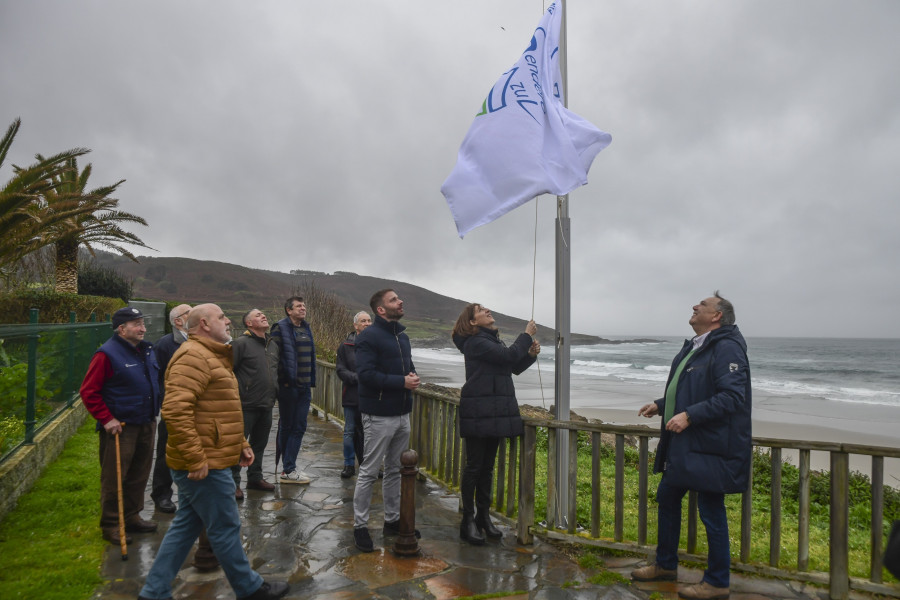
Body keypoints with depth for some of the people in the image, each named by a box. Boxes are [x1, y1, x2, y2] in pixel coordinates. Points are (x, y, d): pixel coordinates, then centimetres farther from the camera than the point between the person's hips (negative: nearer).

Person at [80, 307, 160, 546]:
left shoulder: (147, 351, 9)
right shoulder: (108, 354, -14)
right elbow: (89, 392, -14)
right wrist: (107, 419, -17)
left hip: (146, 425, 8)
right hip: (120, 427, -7)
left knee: (139, 476, 16)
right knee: (114, 479, 3)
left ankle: (132, 517, 31)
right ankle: (110, 525, 16)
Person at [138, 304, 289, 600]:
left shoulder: (212, 357, 17)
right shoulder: (193, 356, -18)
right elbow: (175, 411, -28)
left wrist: (241, 445, 18)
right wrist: (196, 459, -27)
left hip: (206, 462, 10)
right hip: (204, 465, -10)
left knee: (185, 526, 17)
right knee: (226, 527, 4)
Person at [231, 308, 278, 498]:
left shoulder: (270, 344, 13)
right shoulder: (241, 343, -12)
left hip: (266, 406, 8)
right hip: (246, 405, -8)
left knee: (259, 444, 18)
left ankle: (255, 478, 31)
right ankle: (234, 482, 13)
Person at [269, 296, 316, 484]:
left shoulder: (306, 329, 15)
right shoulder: (281, 328, -7)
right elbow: (274, 356, -12)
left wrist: (311, 383, 15)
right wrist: (283, 380, -15)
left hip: (304, 387, 7)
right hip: (288, 386, -7)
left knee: (299, 427, 7)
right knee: (286, 427, 4)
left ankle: (289, 468, 15)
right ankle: (287, 471, 11)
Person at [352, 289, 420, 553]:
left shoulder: (402, 336, 14)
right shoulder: (369, 337, -13)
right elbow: (366, 373, -22)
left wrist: (413, 376, -3)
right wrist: (401, 382, -22)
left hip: (402, 414, 8)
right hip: (379, 415, -8)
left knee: (395, 470, 17)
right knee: (369, 472, 2)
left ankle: (392, 520, 29)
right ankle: (360, 526, 15)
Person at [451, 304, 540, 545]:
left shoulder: (493, 340, 17)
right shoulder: (475, 342, -12)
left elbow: (514, 368, 21)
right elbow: (508, 356, -22)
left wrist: (531, 354, 3)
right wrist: (526, 335, -9)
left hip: (496, 412, 9)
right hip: (478, 413, -9)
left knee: (488, 466, 13)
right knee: (474, 466, -2)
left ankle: (483, 517, 22)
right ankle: (468, 521, 8)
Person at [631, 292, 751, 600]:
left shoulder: (726, 348, -16)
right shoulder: (695, 346, 14)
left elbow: (732, 396, -24)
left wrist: (689, 415, -27)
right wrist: (661, 405, 12)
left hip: (710, 448, -10)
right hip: (684, 447, 11)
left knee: (711, 512, 2)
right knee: (667, 498, 18)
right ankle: (665, 565, 35)